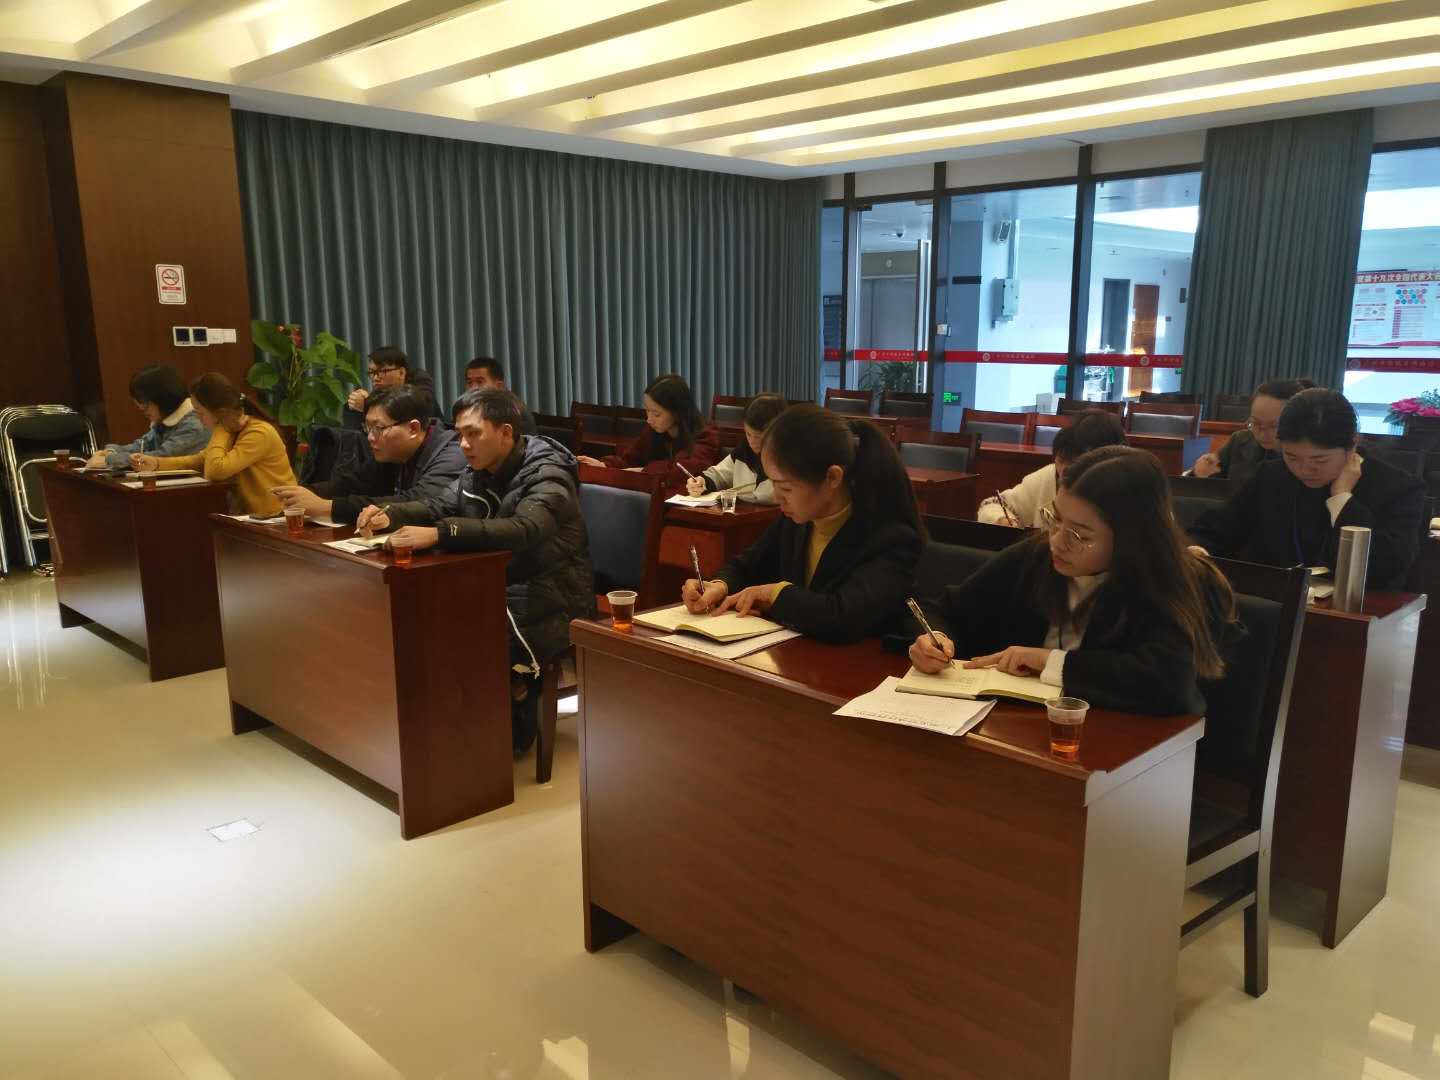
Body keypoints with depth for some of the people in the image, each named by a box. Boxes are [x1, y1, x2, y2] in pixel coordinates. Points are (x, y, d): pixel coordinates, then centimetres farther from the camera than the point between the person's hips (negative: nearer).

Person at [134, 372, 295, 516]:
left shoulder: (259, 433, -22)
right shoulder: (232, 430, 7)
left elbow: (215, 470, -28)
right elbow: (200, 460, 16)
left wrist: (219, 430, -16)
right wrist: (156, 463, 4)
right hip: (252, 515, 8)